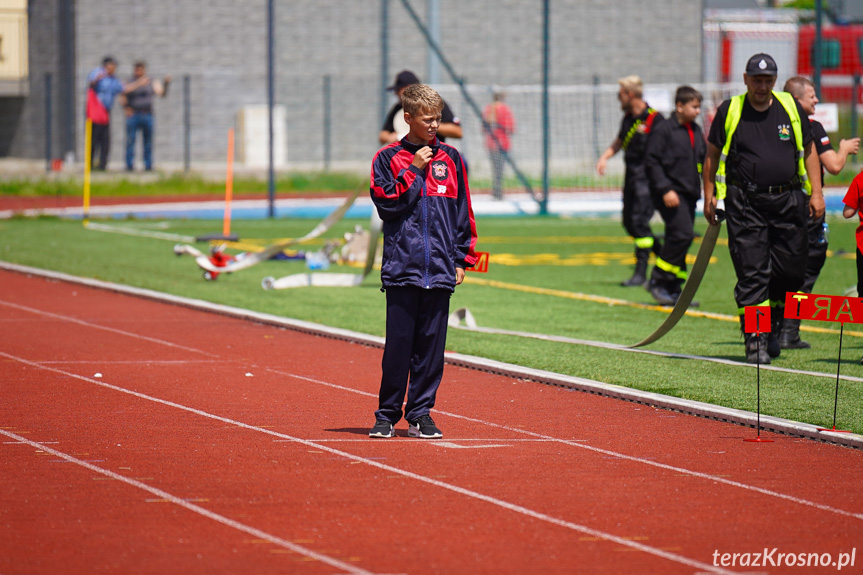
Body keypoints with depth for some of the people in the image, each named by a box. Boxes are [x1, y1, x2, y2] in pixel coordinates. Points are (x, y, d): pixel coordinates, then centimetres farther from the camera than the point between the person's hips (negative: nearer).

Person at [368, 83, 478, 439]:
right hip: (401, 266, -2)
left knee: (431, 344, 4)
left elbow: (463, 212, 13)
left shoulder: (451, 159, 11)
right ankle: (387, 415, 7)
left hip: (440, 270, 2)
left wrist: (462, 259, 8)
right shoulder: (388, 158, 4)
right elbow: (386, 204, -7)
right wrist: (413, 170, -9)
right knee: (399, 343, -2)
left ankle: (420, 415, 11)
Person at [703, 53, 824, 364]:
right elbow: (712, 155, 10)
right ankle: (754, 339, -5)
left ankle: (773, 327, 27)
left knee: (791, 273, 4)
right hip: (744, 203, -2)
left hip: (788, 201, 2)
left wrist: (816, 191, 7)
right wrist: (709, 196, 5)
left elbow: (808, 150, 15)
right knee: (751, 273, -9)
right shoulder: (729, 111, 3)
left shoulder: (791, 108, 8)